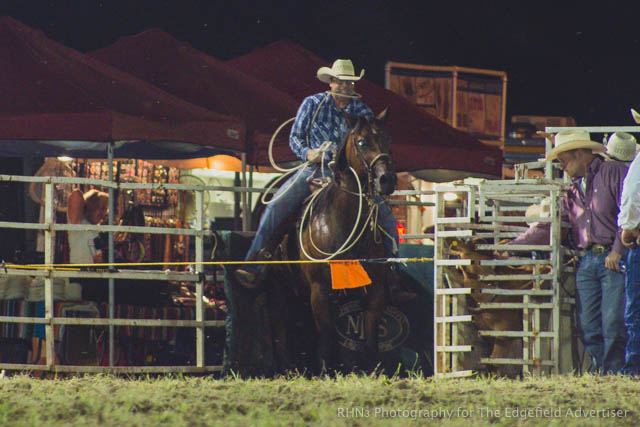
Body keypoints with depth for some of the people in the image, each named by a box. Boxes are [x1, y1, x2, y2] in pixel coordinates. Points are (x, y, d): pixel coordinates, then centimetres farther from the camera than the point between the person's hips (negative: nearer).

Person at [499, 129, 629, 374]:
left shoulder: (614, 173, 1)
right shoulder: (573, 191, 21)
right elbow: (547, 227, 21)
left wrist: (618, 250, -12)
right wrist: (511, 247, 15)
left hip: (613, 259, -6)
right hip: (586, 261, 7)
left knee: (613, 324, -11)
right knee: (588, 326, -1)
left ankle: (614, 374, -6)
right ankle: (600, 374, 1)